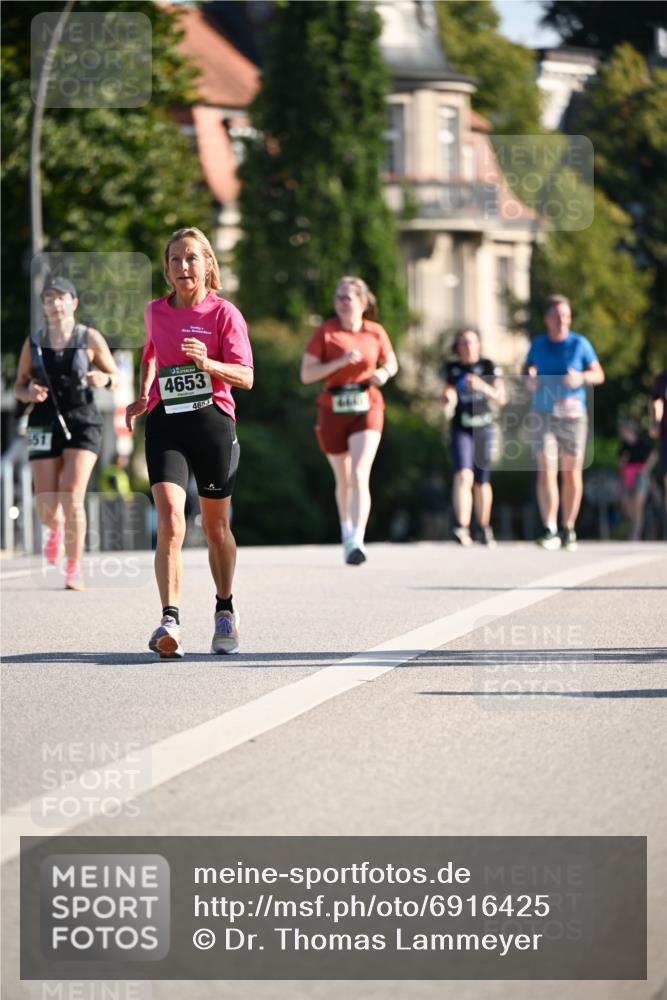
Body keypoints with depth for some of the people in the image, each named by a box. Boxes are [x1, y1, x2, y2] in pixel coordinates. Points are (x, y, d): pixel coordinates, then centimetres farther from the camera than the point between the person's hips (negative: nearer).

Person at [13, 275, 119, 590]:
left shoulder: (90, 339, -2)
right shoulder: (33, 343, 3)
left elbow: (116, 377, 5)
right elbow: (19, 387, 11)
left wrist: (104, 379, -18)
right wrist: (29, 393, -12)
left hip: (83, 424, -2)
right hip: (45, 425, 2)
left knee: (72, 499, -17)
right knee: (46, 509, -1)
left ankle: (74, 568, -2)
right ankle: (56, 528, 39)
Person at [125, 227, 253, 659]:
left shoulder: (224, 313, -4)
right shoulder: (156, 312, 8)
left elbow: (245, 377, -10)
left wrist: (208, 363, -26)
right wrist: (143, 397, 23)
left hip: (213, 420, -2)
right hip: (165, 423, 2)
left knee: (216, 524, 12)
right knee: (170, 519, -18)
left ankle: (225, 609, 34)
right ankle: (170, 620, -26)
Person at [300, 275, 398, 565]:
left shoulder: (376, 332, 1)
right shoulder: (325, 332, -4)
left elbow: (391, 362, 18)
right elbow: (306, 374, -8)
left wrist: (384, 373, -6)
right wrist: (341, 362, -20)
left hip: (367, 410, -1)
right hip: (333, 411, 1)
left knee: (359, 475, -18)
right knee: (343, 480, 14)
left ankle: (357, 541, -26)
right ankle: (346, 533, 38)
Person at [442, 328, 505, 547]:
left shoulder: (489, 367, 0)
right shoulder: (451, 369, 6)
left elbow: (501, 398, -5)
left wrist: (482, 386, -22)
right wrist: (447, 396, -10)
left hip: (484, 429, 0)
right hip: (460, 429, 0)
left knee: (482, 482, 9)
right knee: (463, 475, -21)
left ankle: (484, 528, 26)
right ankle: (462, 527, -33)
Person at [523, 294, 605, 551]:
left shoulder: (580, 344, 0)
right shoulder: (538, 344, 6)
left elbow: (599, 375, 4)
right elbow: (527, 368, 20)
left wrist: (581, 377, -17)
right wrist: (528, 379, -3)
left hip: (572, 416, -1)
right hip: (543, 415, 1)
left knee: (572, 474, 4)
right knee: (546, 472, -11)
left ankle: (568, 530, 16)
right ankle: (550, 531, -15)